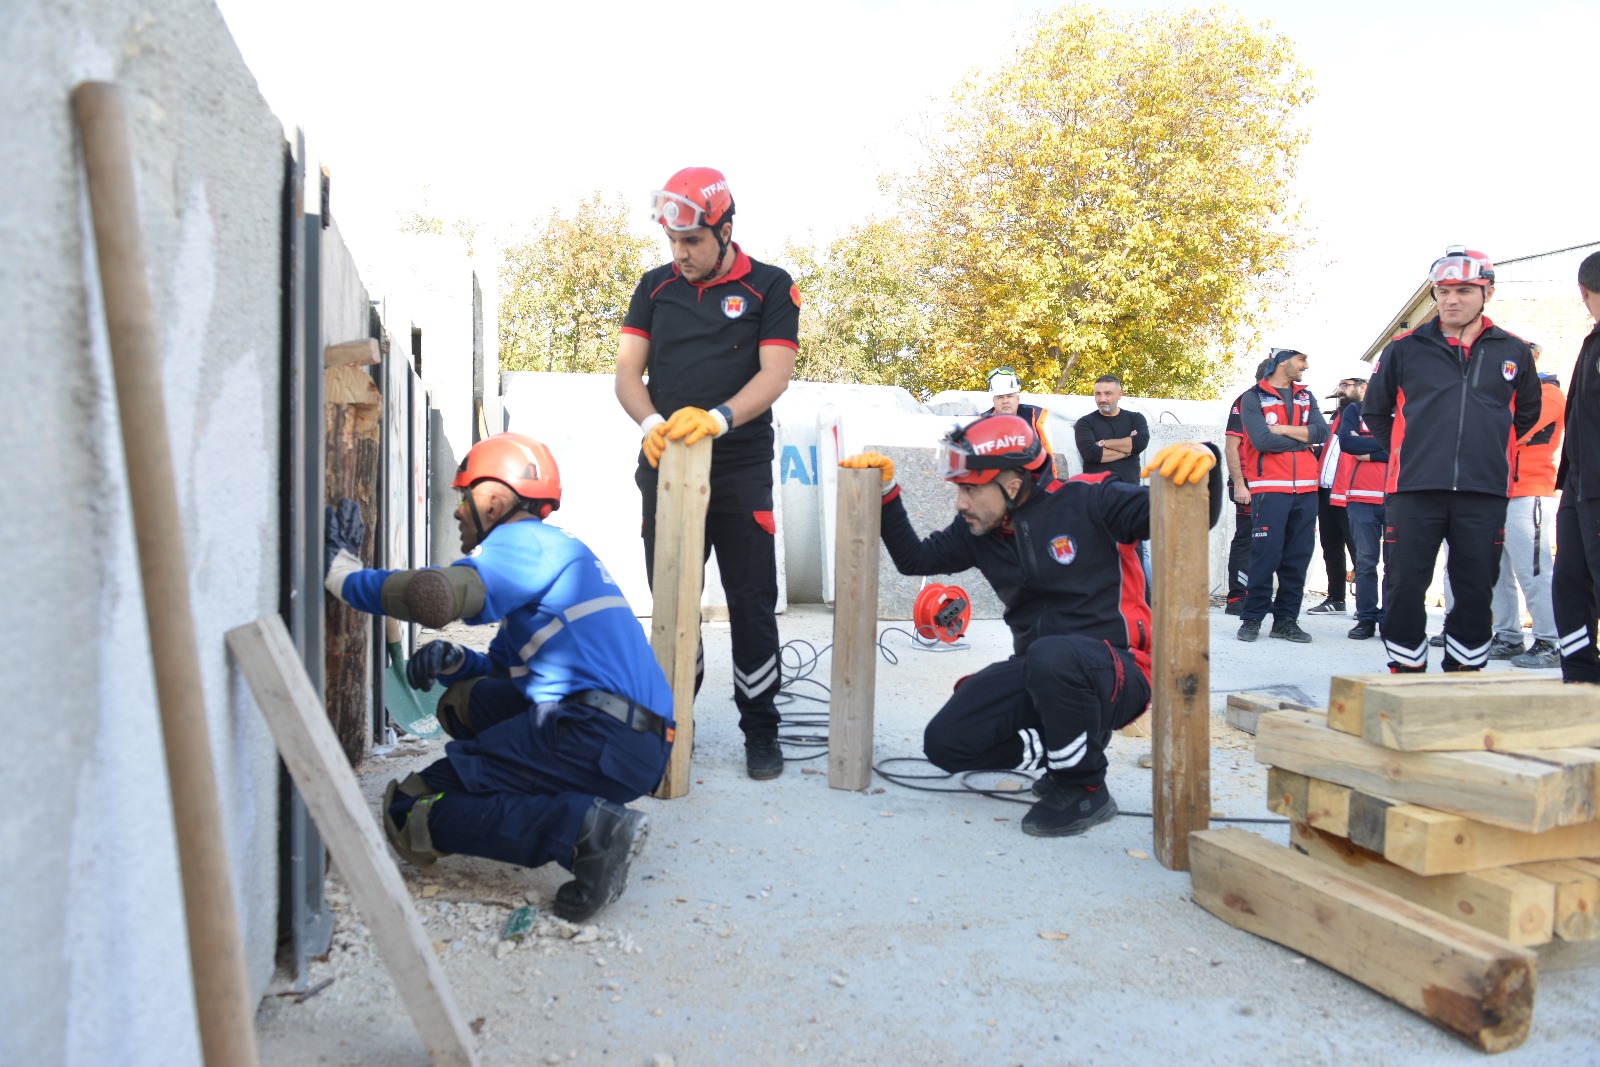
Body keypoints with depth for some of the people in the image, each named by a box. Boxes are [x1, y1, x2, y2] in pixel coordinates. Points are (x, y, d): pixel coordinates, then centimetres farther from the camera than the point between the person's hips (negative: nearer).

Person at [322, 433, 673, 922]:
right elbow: (504, 671, 29)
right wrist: (453, 661, 8)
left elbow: (437, 596, -22)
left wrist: (344, 575, -5)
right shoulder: (548, 552, 28)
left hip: (600, 736, -10)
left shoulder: (525, 541, -2)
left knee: (410, 812, -5)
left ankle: (584, 830, -20)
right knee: (464, 698, 26)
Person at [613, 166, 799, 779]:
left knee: (751, 601, 1)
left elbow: (775, 373, -9)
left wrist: (717, 418, -26)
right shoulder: (655, 287, 11)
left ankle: (761, 729, 12)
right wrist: (651, 423, -16)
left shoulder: (770, 287, 1)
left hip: (741, 469, -3)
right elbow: (627, 371, 5)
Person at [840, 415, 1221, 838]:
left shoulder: (1087, 501, -13)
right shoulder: (978, 530, 6)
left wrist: (1199, 460, -37)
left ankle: (1084, 787, -14)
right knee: (945, 742, -9)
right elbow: (914, 558, 13)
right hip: (1038, 674, 6)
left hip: (1116, 673, -6)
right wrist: (885, 491, 2)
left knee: (1051, 655, -39)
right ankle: (1071, 749, 9)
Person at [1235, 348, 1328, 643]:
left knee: (1298, 556, 5)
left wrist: (1283, 430, -9)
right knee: (1266, 554, -7)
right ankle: (1252, 618, 2)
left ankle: (1286, 619, 11)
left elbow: (1321, 432, 1)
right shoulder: (1253, 398, -1)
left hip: (1305, 488, 6)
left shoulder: (1305, 396, 16)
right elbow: (1262, 440, -15)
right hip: (1269, 488, -5)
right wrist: (1302, 439, -3)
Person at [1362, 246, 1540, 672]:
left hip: (1484, 493, 1)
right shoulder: (1405, 349, 4)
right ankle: (1406, 669, 11)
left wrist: (1488, 448, 15)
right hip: (1413, 490, -1)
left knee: (1476, 589, 6)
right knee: (1404, 586, -1)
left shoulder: (1514, 352, 8)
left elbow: (1526, 414, 24)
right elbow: (1375, 412, 15)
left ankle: (1464, 670, 18)